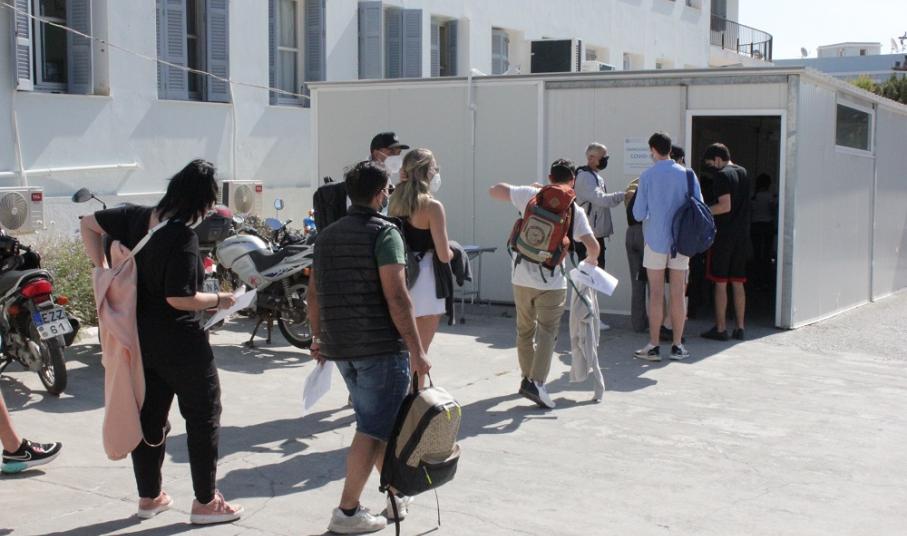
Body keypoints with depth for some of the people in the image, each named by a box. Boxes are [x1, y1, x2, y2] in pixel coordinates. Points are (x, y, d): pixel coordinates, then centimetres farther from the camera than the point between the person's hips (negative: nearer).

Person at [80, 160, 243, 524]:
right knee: (203, 417, 8)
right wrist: (218, 300, -10)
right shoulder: (183, 236, -22)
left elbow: (89, 224, 12)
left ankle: (149, 497, 31)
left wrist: (102, 268, 11)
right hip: (181, 343, -7)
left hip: (140, 339, 7)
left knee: (149, 417, 17)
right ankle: (205, 502, 15)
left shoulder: (137, 218, 0)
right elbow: (178, 298, -24)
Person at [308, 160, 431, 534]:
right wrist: (416, 350, -16)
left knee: (376, 423, 20)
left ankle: (398, 492, 32)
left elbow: (315, 293, 17)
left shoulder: (327, 236, 12)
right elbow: (396, 297, -18)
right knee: (373, 429, 1)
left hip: (341, 347, 8)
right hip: (382, 347, -8)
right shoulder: (384, 233, -10)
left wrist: (318, 337, 28)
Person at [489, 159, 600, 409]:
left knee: (524, 330, 17)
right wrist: (591, 260, 10)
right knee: (547, 332, -1)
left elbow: (494, 191, 8)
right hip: (552, 281, -3)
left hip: (522, 276, 3)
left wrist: (509, 188, 24)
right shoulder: (575, 210, -4)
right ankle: (536, 382, -16)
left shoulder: (531, 195, 1)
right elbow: (592, 245, -11)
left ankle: (528, 377, 27)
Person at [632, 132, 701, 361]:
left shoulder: (647, 176, -6)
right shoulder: (687, 174, -1)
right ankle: (677, 346, 12)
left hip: (656, 240, -2)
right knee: (677, 294, 7)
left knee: (656, 294, 3)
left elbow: (638, 214, -4)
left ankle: (653, 346, 5)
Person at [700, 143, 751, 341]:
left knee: (720, 283, -1)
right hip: (742, 234, 7)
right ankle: (740, 328, 12)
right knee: (737, 283, 11)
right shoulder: (743, 172, 13)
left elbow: (725, 206, -20)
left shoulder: (722, 175, -12)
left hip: (724, 234, -7)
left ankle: (720, 328, 1)